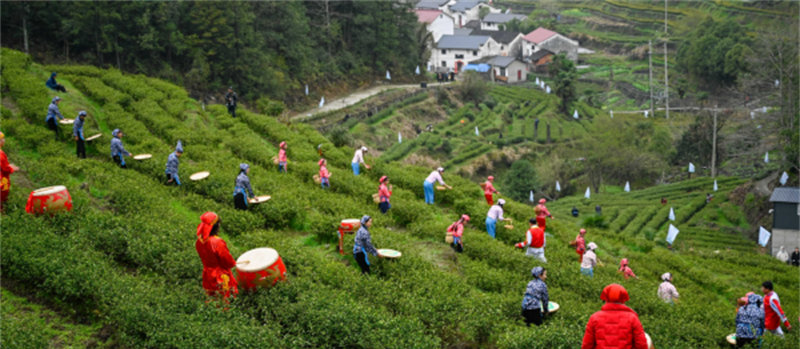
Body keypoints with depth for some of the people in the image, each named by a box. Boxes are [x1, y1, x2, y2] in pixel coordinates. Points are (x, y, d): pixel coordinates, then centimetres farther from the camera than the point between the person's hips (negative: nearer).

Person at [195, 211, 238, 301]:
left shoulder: (199, 241, -7)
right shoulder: (218, 242, -28)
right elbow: (228, 262, -17)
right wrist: (234, 263, 3)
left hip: (207, 276, 7)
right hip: (221, 278, -7)